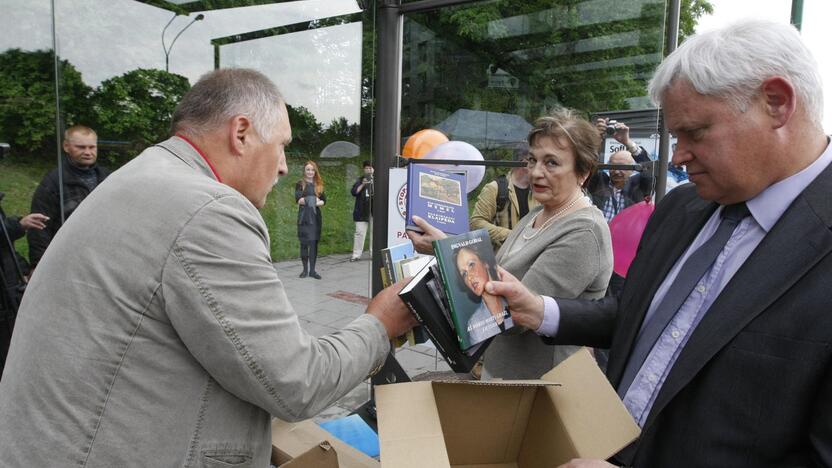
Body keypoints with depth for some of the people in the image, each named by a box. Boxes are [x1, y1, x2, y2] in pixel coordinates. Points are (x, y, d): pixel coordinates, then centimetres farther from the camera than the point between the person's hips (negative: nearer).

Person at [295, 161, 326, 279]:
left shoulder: (319, 185, 13)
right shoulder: (300, 184, 4)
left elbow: (324, 200, 7)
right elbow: (298, 199, -8)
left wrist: (316, 202, -14)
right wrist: (314, 200, -12)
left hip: (316, 216, 2)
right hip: (304, 216, -2)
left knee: (314, 242, 0)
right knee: (304, 243, -1)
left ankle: (312, 270, 4)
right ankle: (305, 269, 10)